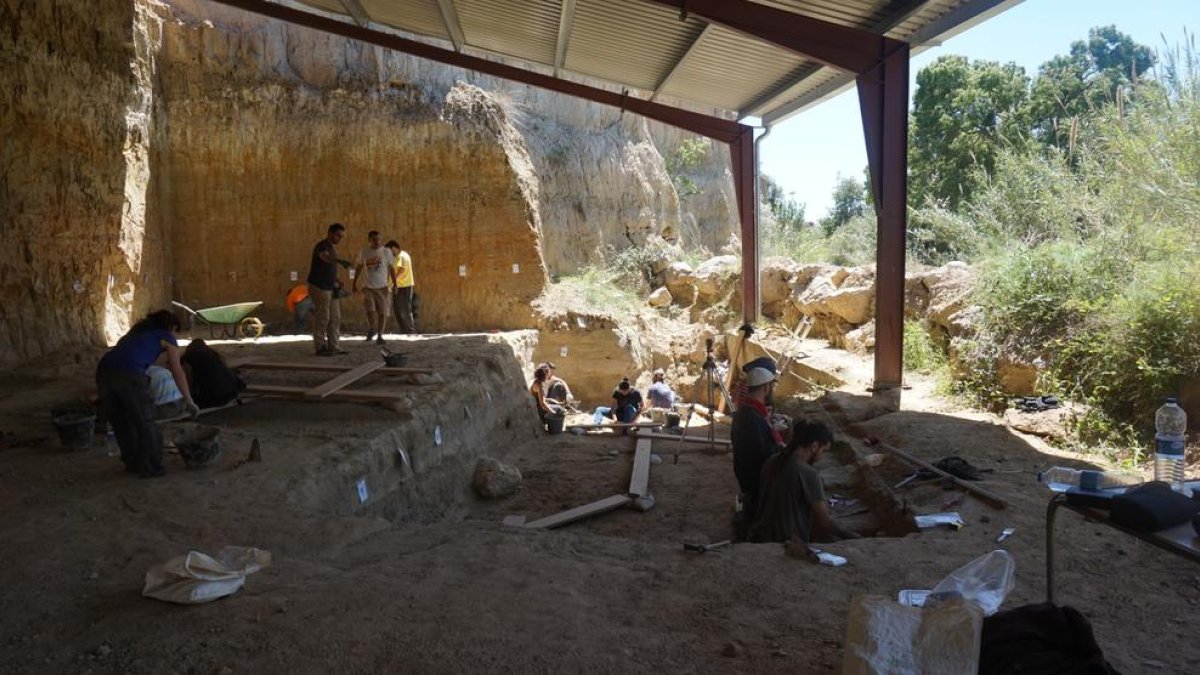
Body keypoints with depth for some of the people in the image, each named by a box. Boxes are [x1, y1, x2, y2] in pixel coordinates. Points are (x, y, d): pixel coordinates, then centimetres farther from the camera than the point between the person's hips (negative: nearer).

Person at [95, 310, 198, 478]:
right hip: (129, 375, -7)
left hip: (104, 369, 7)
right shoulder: (167, 338, 15)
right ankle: (150, 468, 20)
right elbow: (177, 372, 13)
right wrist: (189, 401, 18)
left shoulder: (138, 330, 33)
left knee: (120, 422, 22)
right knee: (145, 423, 10)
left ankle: (132, 463, 36)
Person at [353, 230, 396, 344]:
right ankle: (372, 329, 14)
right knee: (370, 310, -12)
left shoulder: (386, 251, -2)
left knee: (382, 312, 0)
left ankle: (380, 336, 12)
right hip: (368, 287, 0)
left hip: (382, 287, 0)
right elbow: (358, 268, 13)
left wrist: (394, 284, -3)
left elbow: (392, 268, 3)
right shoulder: (363, 252, 1)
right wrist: (354, 283, 13)